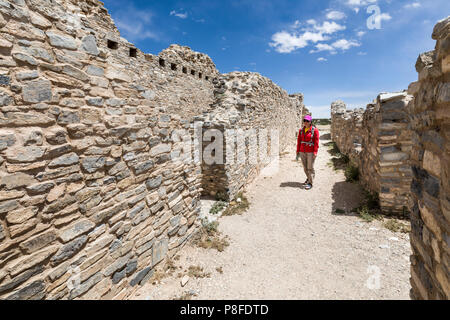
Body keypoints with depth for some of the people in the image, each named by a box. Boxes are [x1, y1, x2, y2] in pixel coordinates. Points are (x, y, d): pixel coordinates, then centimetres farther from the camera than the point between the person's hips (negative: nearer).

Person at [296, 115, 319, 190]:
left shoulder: (314, 130, -7)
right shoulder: (301, 130, 7)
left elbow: (316, 142, -10)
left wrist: (315, 152, -16)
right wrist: (298, 151, 8)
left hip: (310, 152, -5)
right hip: (302, 152, 5)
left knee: (310, 167, -3)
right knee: (305, 167, 14)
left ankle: (310, 182, 5)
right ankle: (309, 178, 35)